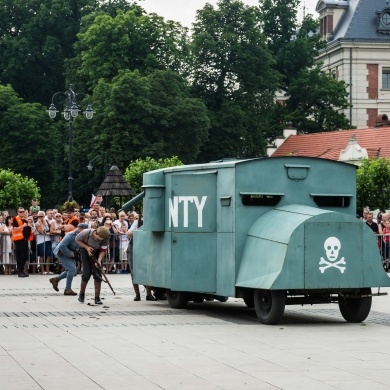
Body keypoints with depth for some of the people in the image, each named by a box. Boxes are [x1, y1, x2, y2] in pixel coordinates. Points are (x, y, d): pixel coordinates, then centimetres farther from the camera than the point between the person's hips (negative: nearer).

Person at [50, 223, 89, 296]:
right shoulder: (71, 235, -27)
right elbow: (62, 246, -34)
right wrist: (70, 254, -25)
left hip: (69, 254, 9)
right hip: (62, 253, -9)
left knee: (72, 270, 13)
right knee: (72, 269, -17)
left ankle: (56, 279, 30)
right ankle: (67, 289, -10)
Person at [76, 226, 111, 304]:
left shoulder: (105, 238, -25)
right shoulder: (86, 233, -30)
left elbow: (103, 251, -16)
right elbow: (77, 240, -12)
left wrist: (99, 261, -31)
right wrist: (86, 247, -24)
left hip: (97, 253, 1)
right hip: (85, 251, -1)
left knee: (97, 275, -8)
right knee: (86, 274, -10)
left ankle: (97, 298, -2)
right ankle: (81, 294, 16)